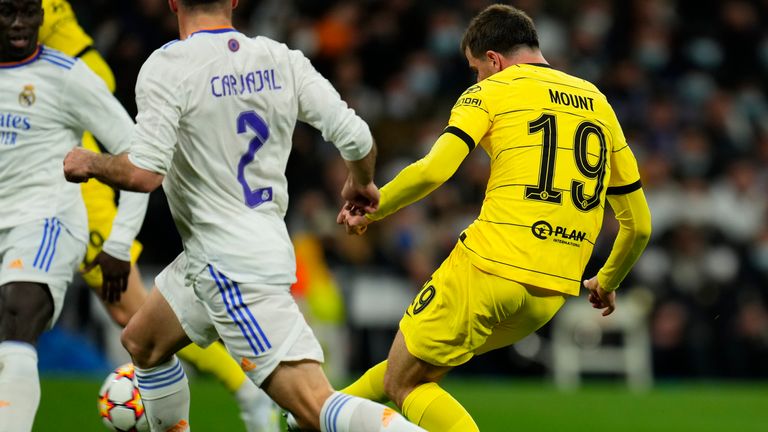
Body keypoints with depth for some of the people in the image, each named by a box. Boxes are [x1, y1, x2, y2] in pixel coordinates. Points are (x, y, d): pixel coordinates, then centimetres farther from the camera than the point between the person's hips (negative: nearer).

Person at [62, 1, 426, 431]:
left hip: (234, 267, -8)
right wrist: (361, 184, 21)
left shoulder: (166, 68, -15)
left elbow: (143, 173, -22)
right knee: (142, 343, 27)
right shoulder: (281, 60, 1)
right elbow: (356, 137, -2)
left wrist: (90, 162, 0)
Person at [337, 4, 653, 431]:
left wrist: (371, 209, 4)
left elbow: (433, 171, -13)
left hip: (488, 268, -7)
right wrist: (607, 281, 38)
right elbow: (639, 223, 21)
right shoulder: (598, 104, 19)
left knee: (403, 383, 5)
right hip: (552, 293, 7)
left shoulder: (491, 92, 2)